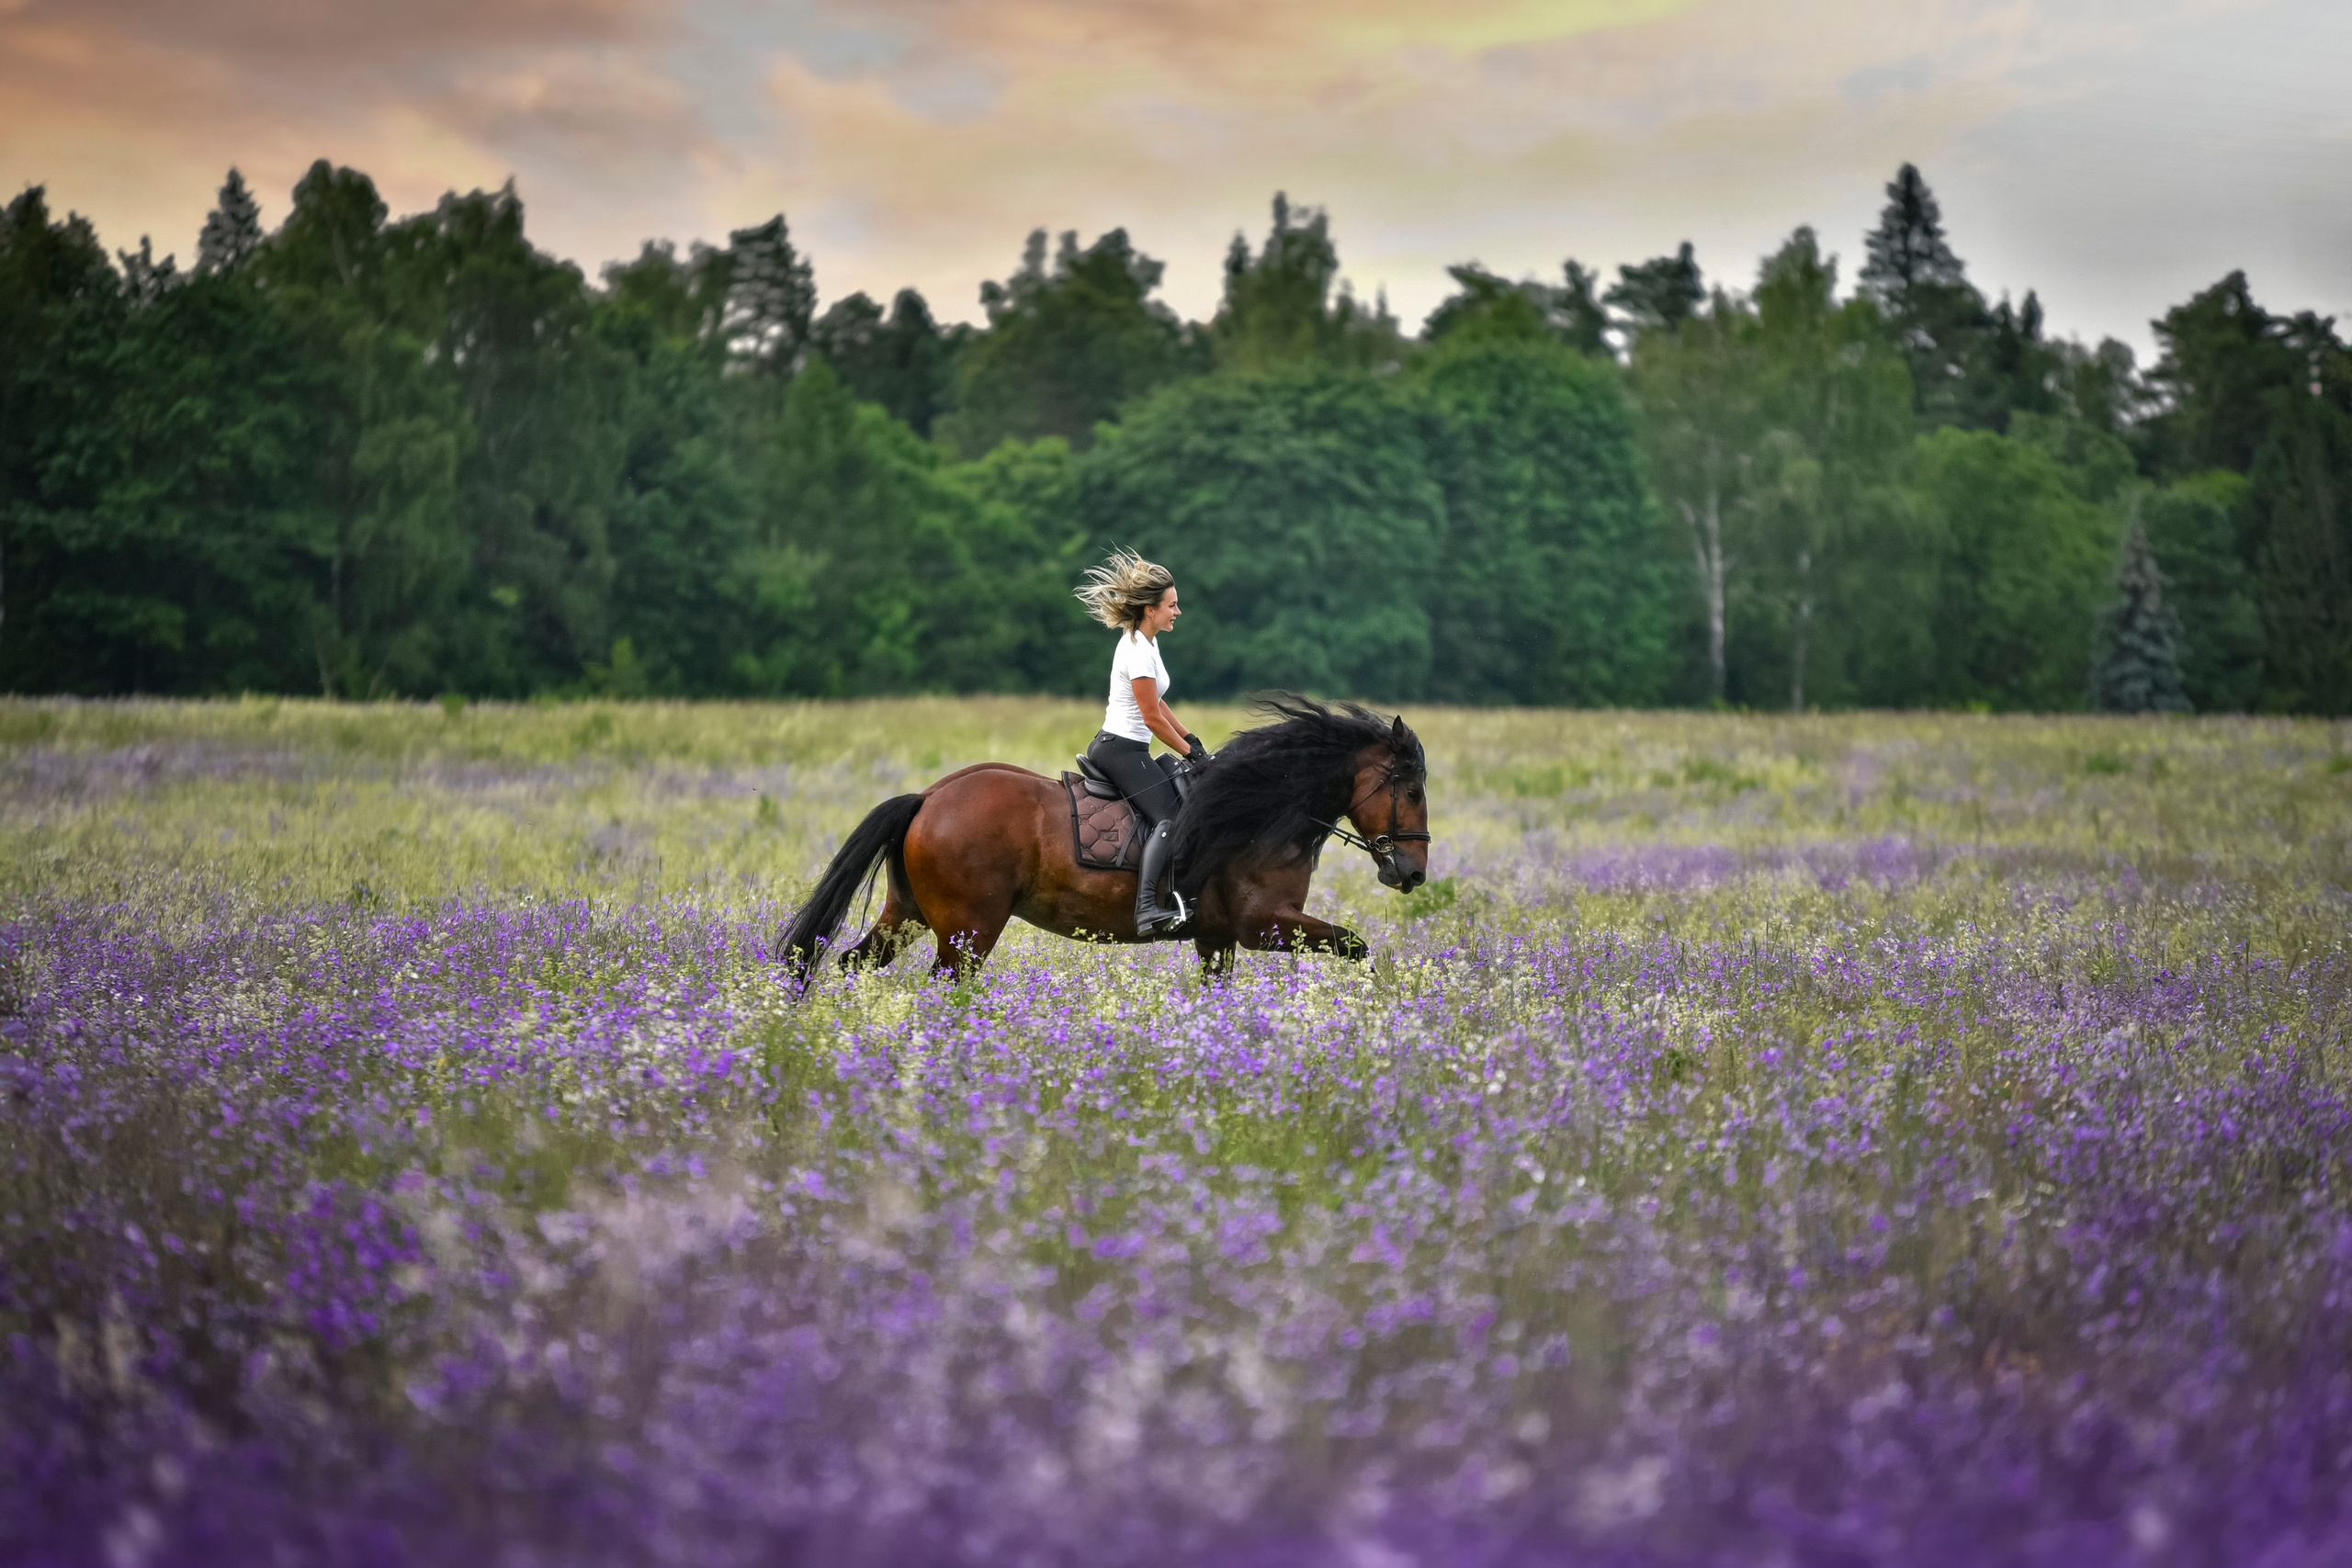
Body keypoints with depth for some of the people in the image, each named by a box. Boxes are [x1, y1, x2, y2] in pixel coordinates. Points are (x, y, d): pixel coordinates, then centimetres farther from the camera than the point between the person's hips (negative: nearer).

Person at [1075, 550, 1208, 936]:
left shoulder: (1146, 643, 13)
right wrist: (1190, 752, -7)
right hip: (1121, 749, -11)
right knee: (1170, 818, -23)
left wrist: (1192, 740, 15)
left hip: (1118, 748, 11)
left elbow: (1158, 704, 22)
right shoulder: (1138, 651, -18)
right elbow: (1152, 717, -17)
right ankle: (1147, 908, -39)